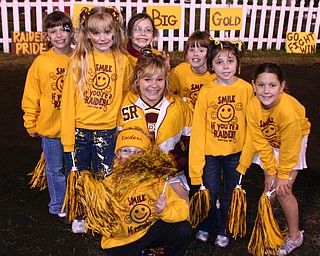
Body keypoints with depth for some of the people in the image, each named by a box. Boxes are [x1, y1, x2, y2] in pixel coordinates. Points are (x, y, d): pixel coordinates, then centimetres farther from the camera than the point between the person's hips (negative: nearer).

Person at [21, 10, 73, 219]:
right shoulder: (41, 62, -8)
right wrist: (31, 124, 0)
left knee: (74, 167, 17)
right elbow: (31, 96, -2)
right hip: (50, 127, -1)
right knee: (55, 169, 12)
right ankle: (58, 206, 30)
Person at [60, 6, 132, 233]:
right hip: (79, 130, 0)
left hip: (107, 131, 0)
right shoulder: (78, 60, -4)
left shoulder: (122, 61, 0)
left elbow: (126, 95, 9)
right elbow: (68, 98, -4)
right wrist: (67, 135, -7)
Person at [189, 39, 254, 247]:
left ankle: (224, 230, 37)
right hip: (210, 152, -1)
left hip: (236, 152, 1)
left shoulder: (247, 89, -9)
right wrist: (196, 159, -10)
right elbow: (198, 128, -9)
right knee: (209, 191, 12)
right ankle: (205, 226, 38)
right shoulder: (206, 92, -10)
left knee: (231, 193, 15)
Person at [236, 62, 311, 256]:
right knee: (269, 187, 5)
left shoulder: (288, 110, -39)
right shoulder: (253, 107, -25)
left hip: (293, 142, -4)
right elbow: (260, 142, -15)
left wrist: (283, 175, -16)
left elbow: (289, 147, -27)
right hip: (270, 142, 4)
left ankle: (295, 236, 14)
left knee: (282, 190, -6)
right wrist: (271, 171, -12)